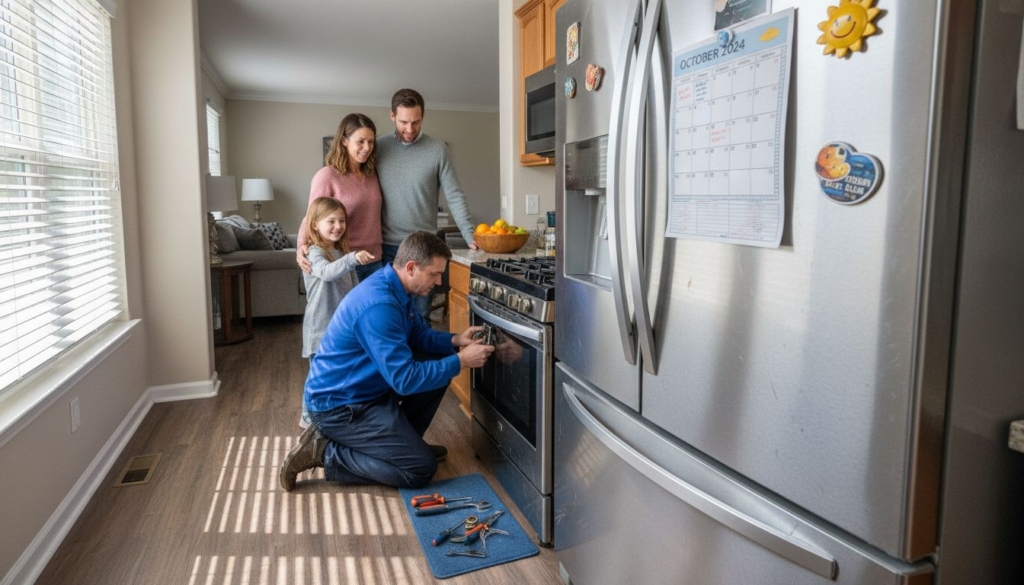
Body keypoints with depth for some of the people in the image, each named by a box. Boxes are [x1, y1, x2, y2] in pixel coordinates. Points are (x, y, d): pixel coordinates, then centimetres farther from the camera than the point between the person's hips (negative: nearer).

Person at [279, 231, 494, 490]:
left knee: (439, 364, 6)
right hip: (337, 404, -10)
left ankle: (403, 439, 17)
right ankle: (325, 452, -4)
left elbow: (420, 335, 13)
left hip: (368, 386, 10)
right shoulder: (378, 305, -30)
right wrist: (461, 362, -22)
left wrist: (455, 340, -5)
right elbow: (405, 380, -30)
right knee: (422, 469, -12)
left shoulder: (396, 289, 0)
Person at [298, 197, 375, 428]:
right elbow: (327, 272, -38)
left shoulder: (342, 253, 11)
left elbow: (353, 290, 17)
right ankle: (309, 417, 17)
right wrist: (353, 259, -53)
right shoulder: (314, 253, -14)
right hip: (321, 326, -7)